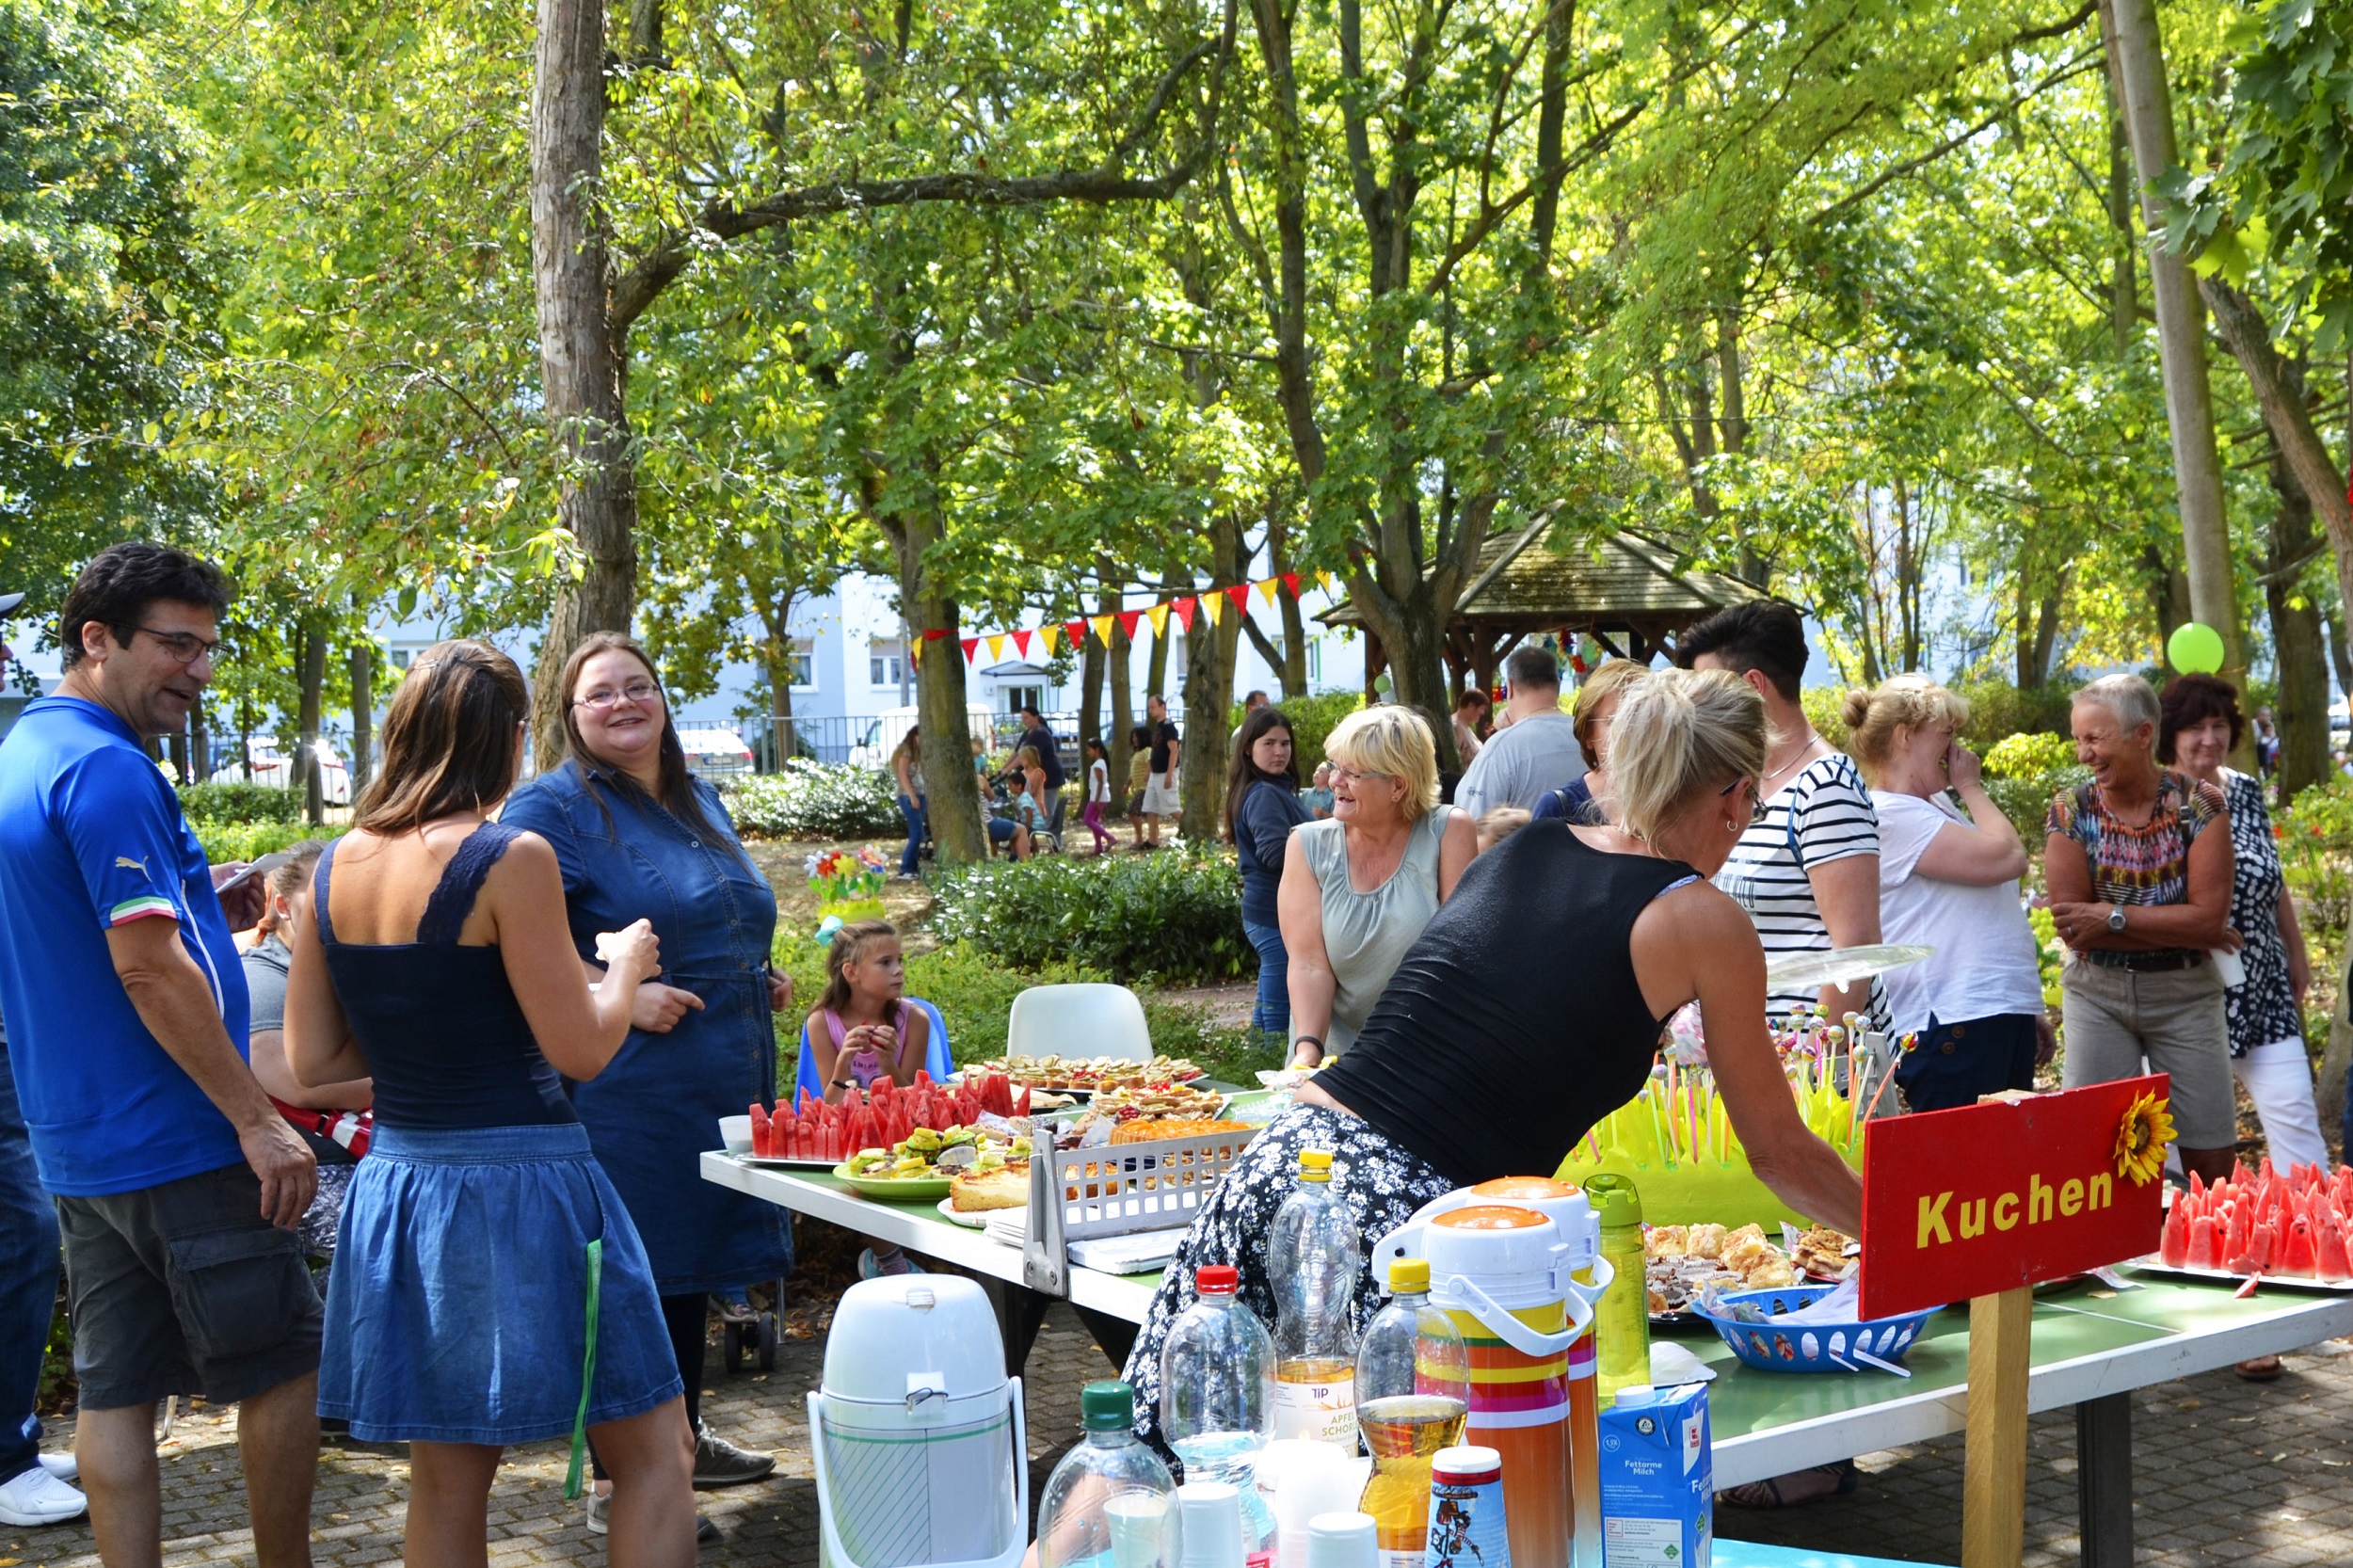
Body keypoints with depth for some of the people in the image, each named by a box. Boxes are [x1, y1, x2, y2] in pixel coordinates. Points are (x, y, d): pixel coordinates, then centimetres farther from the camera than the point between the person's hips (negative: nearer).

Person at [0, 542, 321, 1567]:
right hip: (175, 1141, -9)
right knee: (283, 1367, 3)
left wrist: (197, 911, 13)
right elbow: (149, 969, -23)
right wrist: (258, 1121, -20)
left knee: (115, 1393, 10)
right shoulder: (107, 769, -17)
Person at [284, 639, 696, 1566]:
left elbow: (311, 1059, 8)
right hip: (520, 1188, -7)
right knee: (654, 1456, 6)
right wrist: (625, 966, 4)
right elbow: (580, 1050, -14)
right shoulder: (511, 859, -15)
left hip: (396, 1183, 7)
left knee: (445, 1477, 17)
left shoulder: (335, 869, 4)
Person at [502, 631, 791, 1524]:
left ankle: (682, 1438, 32)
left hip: (721, 1081, 8)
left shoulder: (701, 802, 17)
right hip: (625, 1090, -8)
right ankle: (617, 1483, 8)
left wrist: (763, 983, 13)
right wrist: (620, 997, -25)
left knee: (693, 1264, 17)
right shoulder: (555, 806, -9)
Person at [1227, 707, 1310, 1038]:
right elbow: (1275, 852, -27)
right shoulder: (1265, 795, -16)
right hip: (1277, 915, -11)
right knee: (1280, 1017, -8)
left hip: (1270, 912, 11)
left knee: (1268, 1011, 20)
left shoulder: (1276, 789, 16)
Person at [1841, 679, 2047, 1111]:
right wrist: (1972, 786, -3)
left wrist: (2028, 1013, 25)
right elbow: (2006, 858, -19)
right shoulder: (1891, 815, -12)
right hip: (1950, 1026, -10)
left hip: (2000, 1014, 10)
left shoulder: (1937, 806, 20)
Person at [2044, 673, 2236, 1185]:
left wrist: (2114, 917, -19)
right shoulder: (2070, 811, -5)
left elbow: (2209, 914, -15)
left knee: (2212, 1162, 4)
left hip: (2184, 994, 0)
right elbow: (2074, 928, -12)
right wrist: (2185, 930, -14)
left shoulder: (2199, 804, -7)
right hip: (2097, 994, 1)